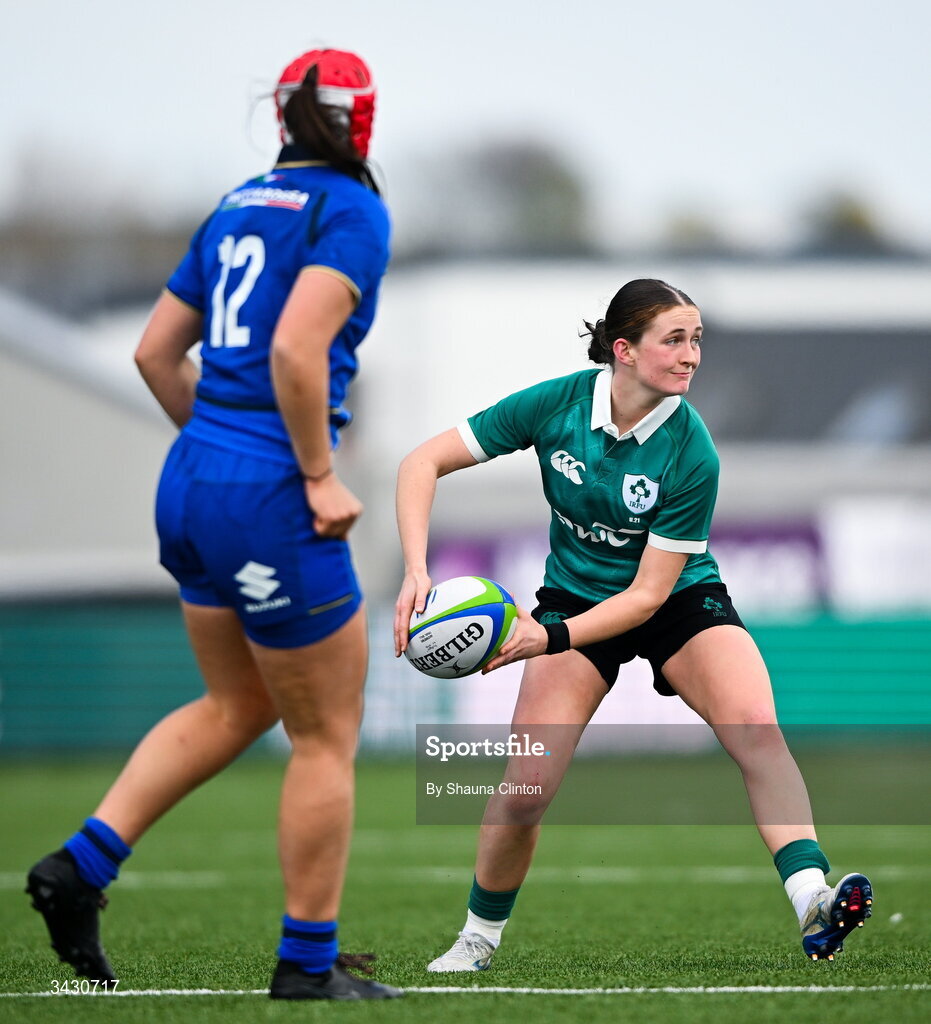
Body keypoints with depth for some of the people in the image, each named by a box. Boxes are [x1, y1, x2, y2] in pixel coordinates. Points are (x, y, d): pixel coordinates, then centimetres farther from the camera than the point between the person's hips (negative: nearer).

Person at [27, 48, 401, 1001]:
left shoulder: (237, 207, 14)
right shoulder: (351, 210, -9)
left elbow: (156, 351, 16)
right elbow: (297, 348, -23)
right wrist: (319, 475, -15)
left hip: (192, 486, 8)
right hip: (270, 502, -8)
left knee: (237, 706, 24)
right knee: (326, 736, 5)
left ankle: (82, 862, 13)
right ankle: (308, 966, 12)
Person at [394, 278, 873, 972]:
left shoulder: (691, 456, -24)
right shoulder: (557, 405, -19)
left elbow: (648, 593, -22)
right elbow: (424, 464, -14)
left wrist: (552, 636, -35)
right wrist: (417, 571, -28)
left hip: (680, 602, -1)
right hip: (574, 598, 1)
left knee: (755, 728, -29)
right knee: (527, 786, -13)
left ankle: (813, 903, -39)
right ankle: (480, 936, 11)